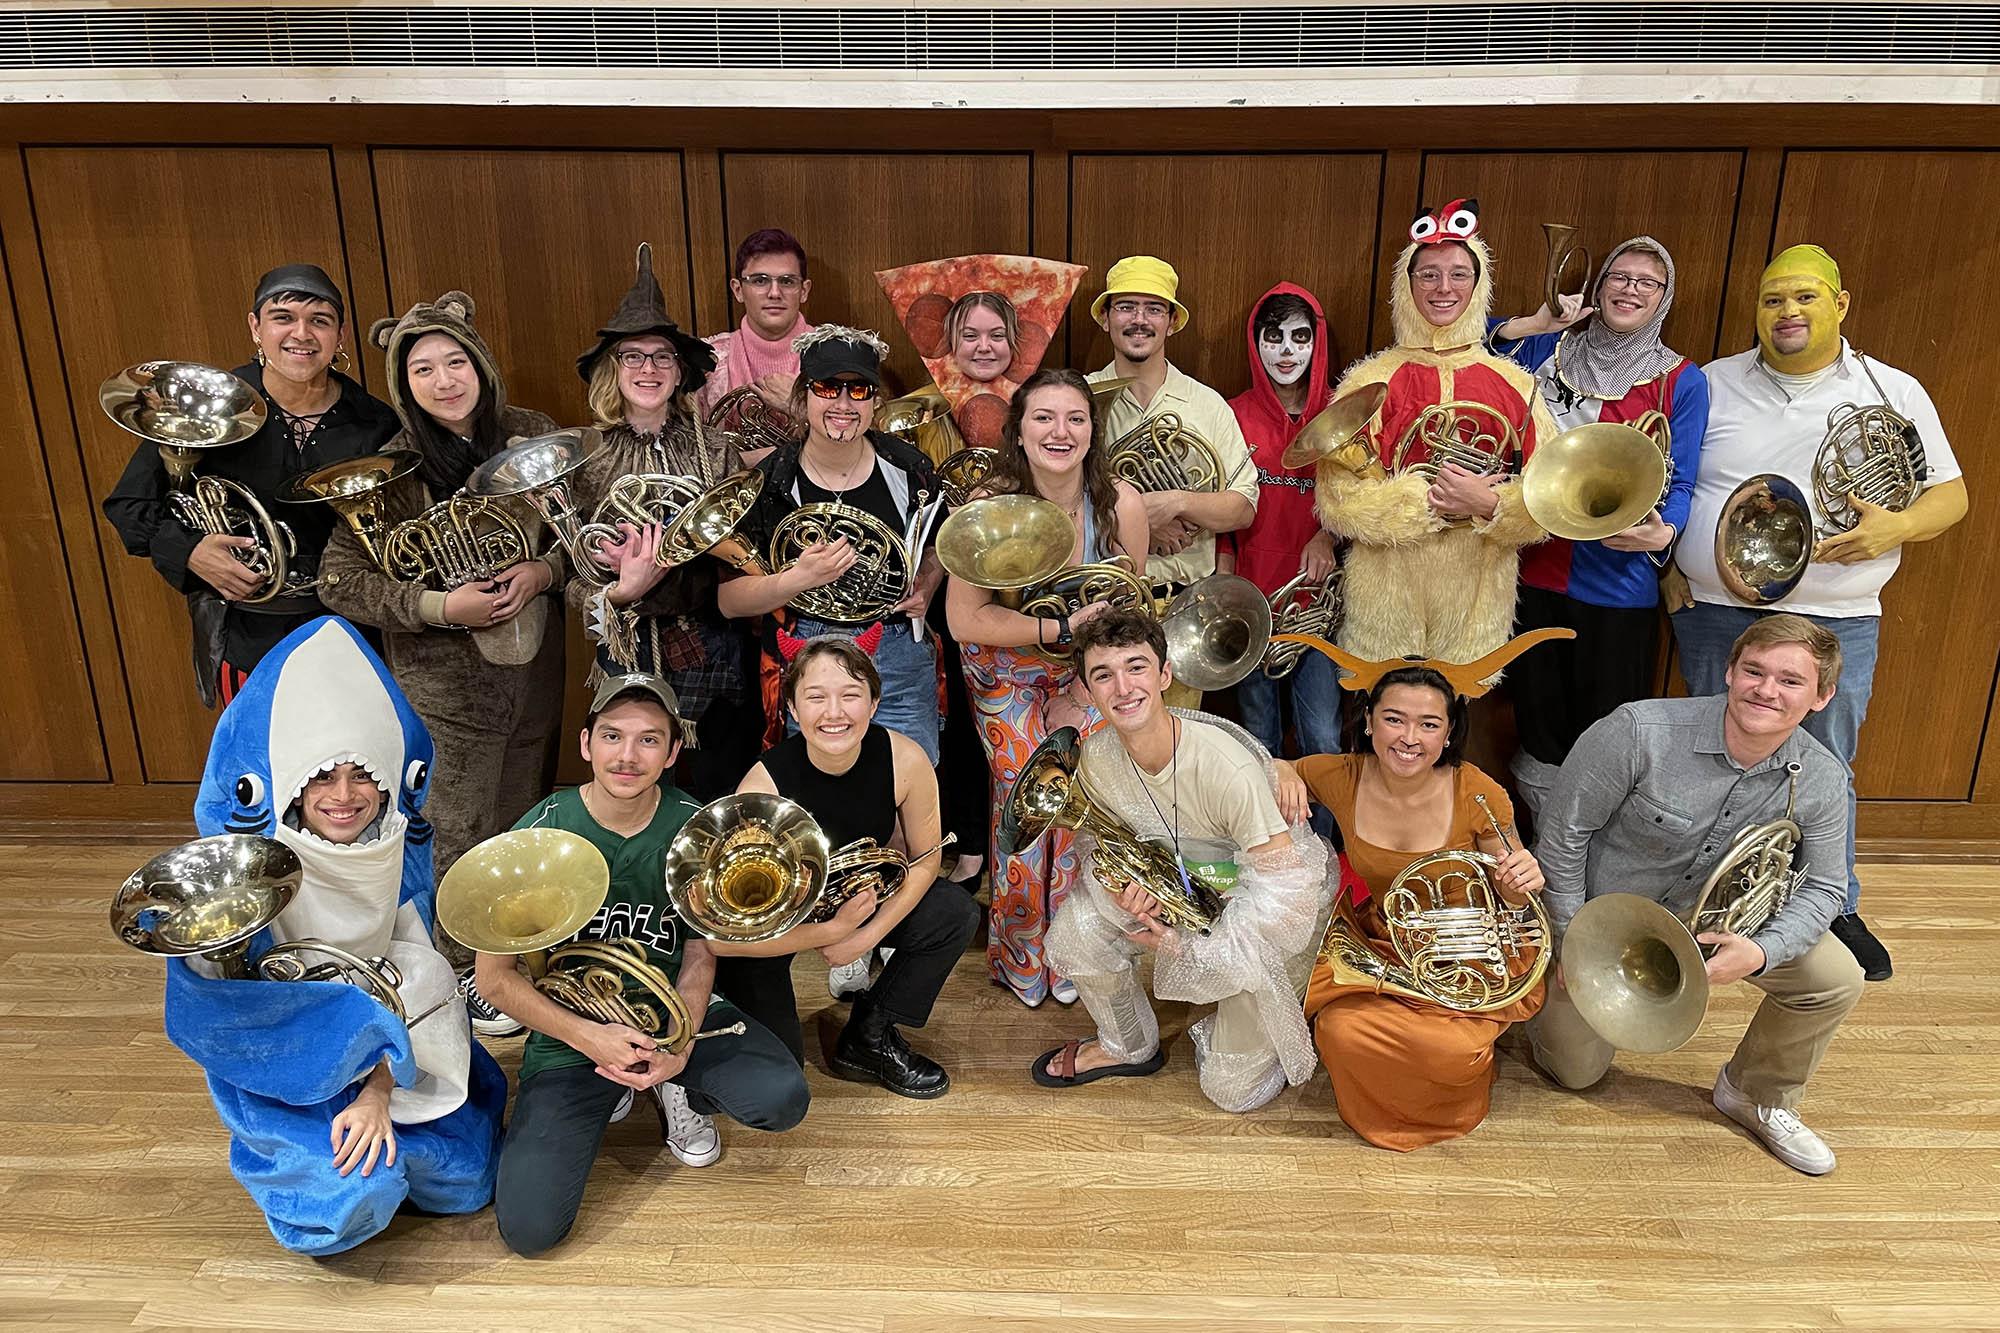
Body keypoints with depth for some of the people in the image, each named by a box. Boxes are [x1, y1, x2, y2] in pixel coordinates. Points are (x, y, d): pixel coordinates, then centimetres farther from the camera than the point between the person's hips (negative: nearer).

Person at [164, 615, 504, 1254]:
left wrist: (380, 1089, -22)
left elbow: (414, 977, -11)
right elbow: (216, 998, -24)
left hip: (382, 1051, 4)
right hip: (278, 1059, -3)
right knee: (354, 1205, -23)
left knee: (464, 1179, -4)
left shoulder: (397, 848, -12)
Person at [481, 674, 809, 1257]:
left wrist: (679, 1046, -17)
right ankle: (608, 1095, 13)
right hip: (571, 1031, -1)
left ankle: (681, 1091, 10)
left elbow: (700, 952, 0)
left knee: (782, 1099, -25)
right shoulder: (540, 834, -16)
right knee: (528, 1228, -16)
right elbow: (495, 977, -10)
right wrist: (589, 1037, -22)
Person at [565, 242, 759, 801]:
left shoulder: (716, 448, 1)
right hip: (629, 657, 0)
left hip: (717, 658, 1)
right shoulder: (585, 457, 0)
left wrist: (660, 566, -18)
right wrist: (620, 593, -22)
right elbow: (574, 582, -1)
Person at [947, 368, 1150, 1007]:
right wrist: (1064, 625, -28)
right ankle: (1019, 951, 22)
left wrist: (1079, 697, -6)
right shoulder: (990, 505, -22)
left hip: (1086, 672, 1)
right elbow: (965, 619, -22)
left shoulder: (1121, 504, -17)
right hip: (1006, 674, -1)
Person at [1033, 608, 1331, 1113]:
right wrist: (1118, 882, -24)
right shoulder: (1097, 756, -16)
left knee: (1233, 1091, -4)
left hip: (1267, 914, -5)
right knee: (1073, 934, -15)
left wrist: (1187, 946, -25)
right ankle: (1129, 1047, 13)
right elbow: (1101, 841, 0)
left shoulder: (1227, 764, -36)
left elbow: (1283, 887, -31)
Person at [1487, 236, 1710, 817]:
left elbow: (1680, 484, -2)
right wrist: (1535, 324, -5)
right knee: (1538, 728, 12)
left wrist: (1662, 532, -24)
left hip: (1618, 585, -2)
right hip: (1535, 569, 2)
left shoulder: (1683, 382, 2)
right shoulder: (1551, 350, 8)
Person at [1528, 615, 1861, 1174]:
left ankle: (1757, 1095, 13)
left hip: (1710, 916, 4)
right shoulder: (1640, 731, -34)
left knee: (1835, 979, -15)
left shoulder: (1823, 781, -19)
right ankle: (1545, 991, 40)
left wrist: (1760, 953, -27)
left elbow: (1823, 886, -7)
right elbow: (1565, 828, -22)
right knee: (1576, 1072, 7)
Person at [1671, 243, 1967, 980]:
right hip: (1714, 614, 1)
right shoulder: (1712, 384, 4)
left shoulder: (1895, 392, 4)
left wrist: (1896, 527, -16)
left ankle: (1835, 908, 28)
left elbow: (1950, 495, 5)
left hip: (1835, 622, 0)